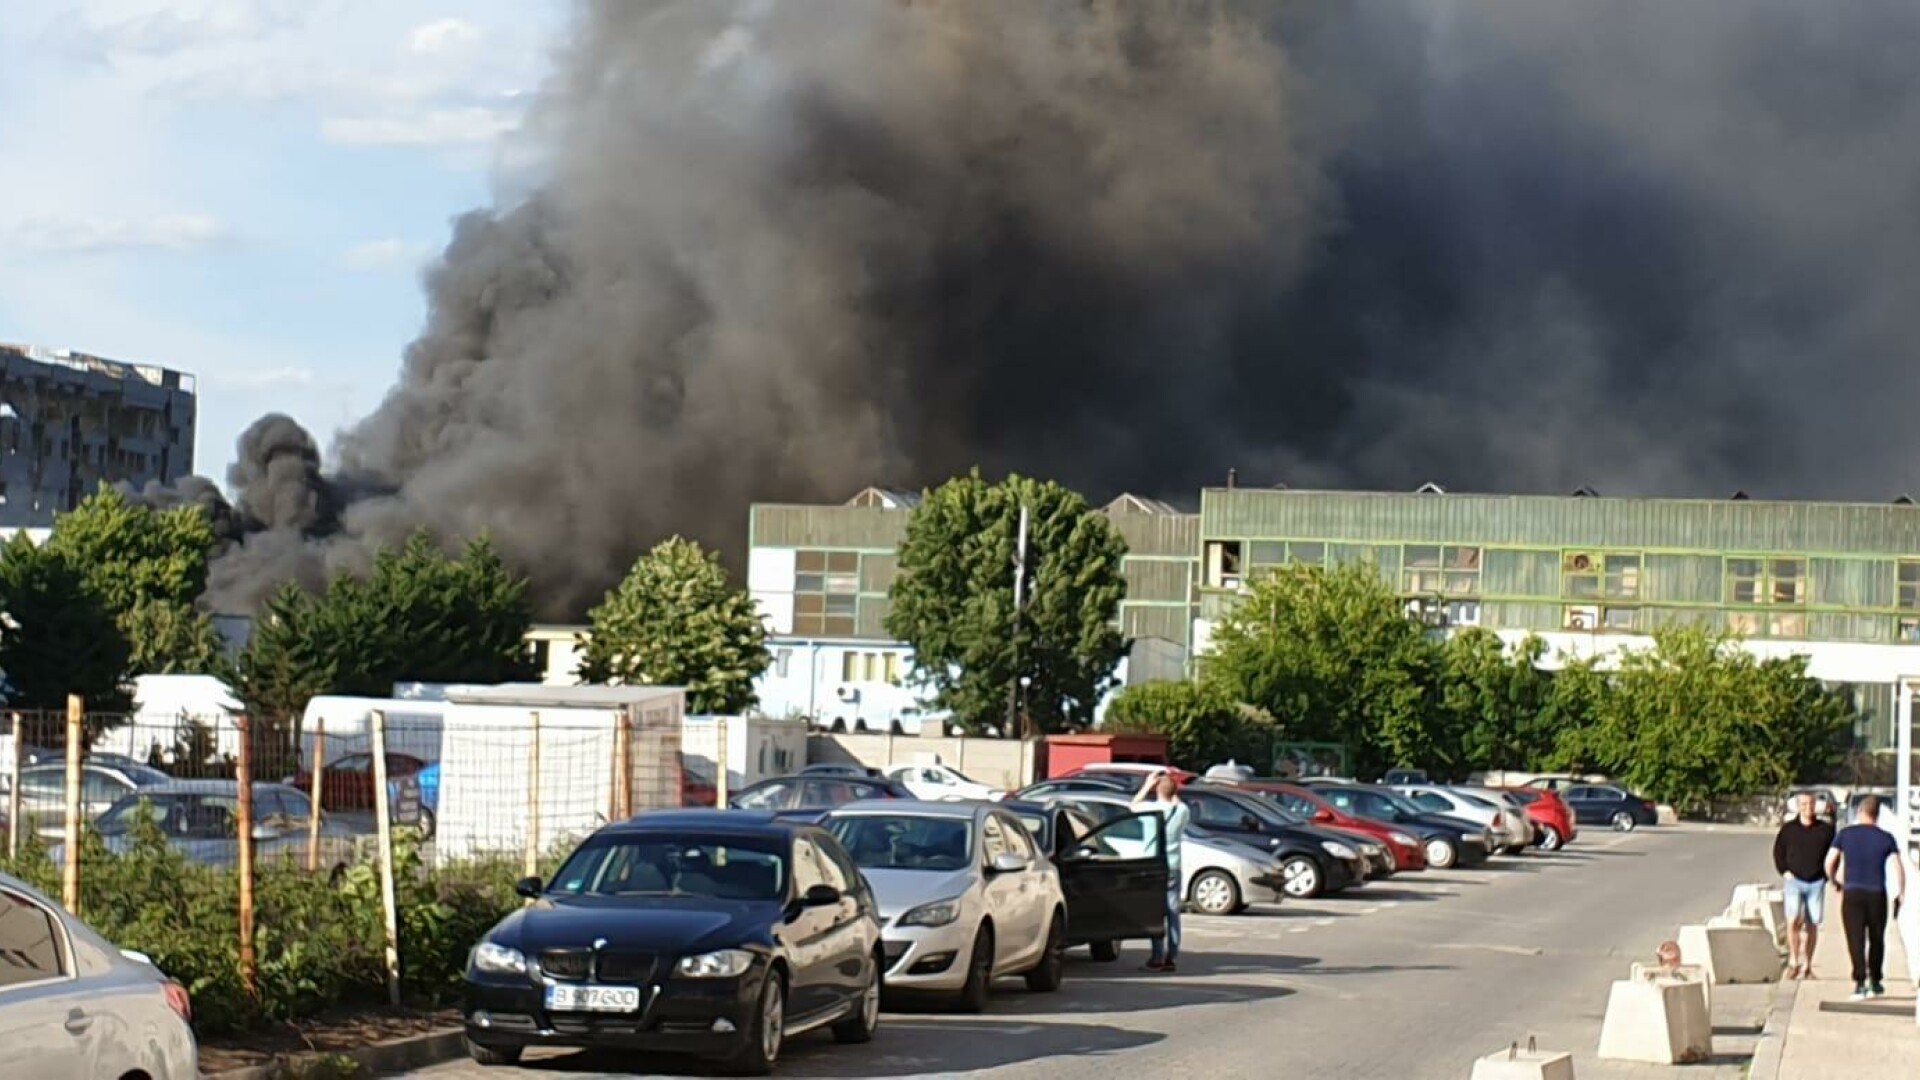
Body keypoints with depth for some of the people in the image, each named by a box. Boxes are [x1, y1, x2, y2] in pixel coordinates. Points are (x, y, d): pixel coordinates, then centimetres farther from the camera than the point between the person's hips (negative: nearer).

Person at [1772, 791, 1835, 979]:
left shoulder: (1825, 829, 4)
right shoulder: (1788, 829, 4)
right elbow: (1778, 852, 12)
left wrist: (1827, 875, 0)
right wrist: (1784, 871, -1)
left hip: (1816, 883, 1)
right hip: (1794, 881, -1)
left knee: (1812, 925, 4)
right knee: (1793, 920, -17)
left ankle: (1807, 966, 13)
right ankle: (1794, 960, -5)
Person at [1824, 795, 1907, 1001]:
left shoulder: (1846, 834, 1)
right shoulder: (1886, 838, 1)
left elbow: (1829, 862, -1)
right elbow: (1899, 868, -3)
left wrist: (1834, 881, 17)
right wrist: (1901, 895, 5)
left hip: (1852, 893, -1)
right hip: (1877, 893, 1)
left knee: (1856, 940, -3)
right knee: (1876, 939, 16)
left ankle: (1860, 983, -15)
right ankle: (1875, 983, 24)